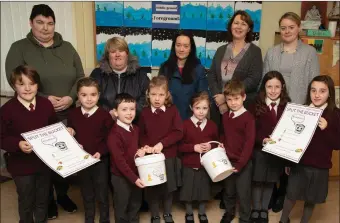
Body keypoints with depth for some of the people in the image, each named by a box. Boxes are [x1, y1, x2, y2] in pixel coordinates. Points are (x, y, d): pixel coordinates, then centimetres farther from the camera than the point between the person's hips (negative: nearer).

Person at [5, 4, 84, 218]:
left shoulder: (67, 47, 8)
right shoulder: (19, 48, 0)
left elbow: (80, 78, 6)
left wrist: (71, 98, -12)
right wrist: (44, 99, -15)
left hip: (67, 116, 2)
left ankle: (63, 194, 34)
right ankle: (47, 199, 31)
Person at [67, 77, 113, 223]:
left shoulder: (104, 115, -12)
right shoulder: (73, 114, -2)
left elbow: (109, 139, -9)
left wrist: (100, 152, -22)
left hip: (100, 161, -3)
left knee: (102, 194, 12)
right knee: (87, 194, 20)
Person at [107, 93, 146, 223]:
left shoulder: (135, 129, 4)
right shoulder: (114, 134, -21)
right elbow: (119, 161, -23)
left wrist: (141, 150, -3)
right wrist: (133, 178, -24)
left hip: (136, 174, 7)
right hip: (121, 177, -7)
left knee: (135, 206, 23)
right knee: (121, 208, 13)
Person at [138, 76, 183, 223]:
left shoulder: (172, 110, -4)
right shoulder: (144, 112, -1)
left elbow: (178, 132, -10)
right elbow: (141, 134, 6)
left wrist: (162, 143, -19)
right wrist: (145, 145, -12)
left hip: (168, 155, 0)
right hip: (150, 156, 0)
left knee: (168, 187, 14)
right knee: (151, 188, 8)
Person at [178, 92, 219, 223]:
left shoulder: (212, 125, -2)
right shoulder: (185, 124, -10)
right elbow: (179, 145, -9)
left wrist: (211, 147, -13)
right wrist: (194, 147, -21)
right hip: (189, 165, -2)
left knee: (204, 190, 14)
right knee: (188, 190, 11)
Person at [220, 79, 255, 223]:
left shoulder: (248, 118, -14)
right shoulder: (225, 116, 4)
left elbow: (249, 143, -18)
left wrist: (240, 163, -21)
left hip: (243, 163, -5)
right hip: (227, 160, 5)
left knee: (243, 193, 7)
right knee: (228, 190, 20)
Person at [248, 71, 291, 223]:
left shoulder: (288, 106, -2)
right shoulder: (256, 105, -7)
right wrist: (262, 140, -24)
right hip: (259, 150, -1)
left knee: (270, 181, 15)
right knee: (257, 181, 10)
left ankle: (264, 210, 33)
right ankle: (256, 209, 29)